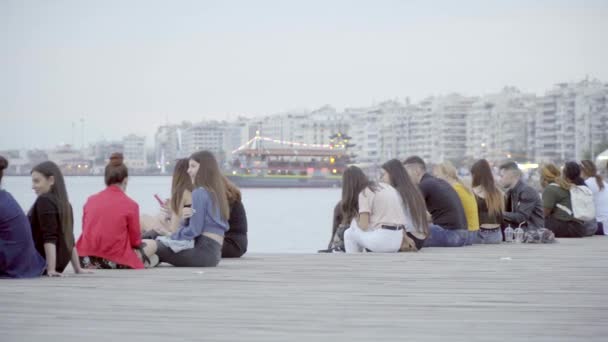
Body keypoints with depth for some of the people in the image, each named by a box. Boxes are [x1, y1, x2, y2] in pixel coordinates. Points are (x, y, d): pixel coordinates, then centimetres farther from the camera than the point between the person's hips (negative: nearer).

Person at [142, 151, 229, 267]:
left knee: (149, 246, -20)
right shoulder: (216, 192, 20)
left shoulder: (200, 193, -6)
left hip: (202, 251, -10)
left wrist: (170, 237, 2)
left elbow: (194, 230, -9)